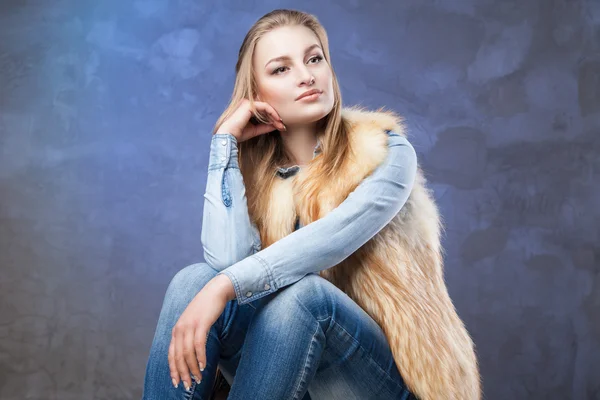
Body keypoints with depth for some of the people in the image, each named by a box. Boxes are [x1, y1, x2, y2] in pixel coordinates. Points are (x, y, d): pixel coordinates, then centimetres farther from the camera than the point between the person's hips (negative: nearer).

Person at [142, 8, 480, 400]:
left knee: (300, 293, -33)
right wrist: (226, 140, -7)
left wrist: (225, 287, -34)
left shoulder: (385, 151, -5)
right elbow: (226, 260, -15)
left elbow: (332, 238, -24)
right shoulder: (254, 170, 5)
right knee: (195, 280, -21)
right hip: (285, 367, 3)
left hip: (373, 368, -3)